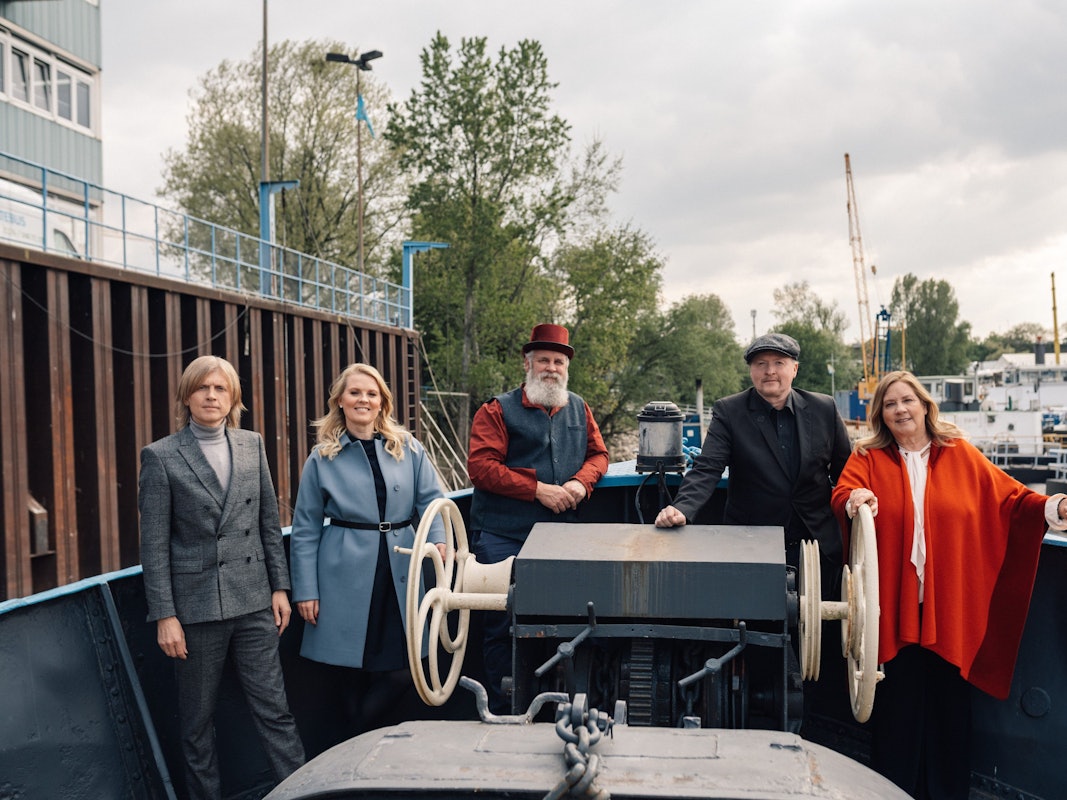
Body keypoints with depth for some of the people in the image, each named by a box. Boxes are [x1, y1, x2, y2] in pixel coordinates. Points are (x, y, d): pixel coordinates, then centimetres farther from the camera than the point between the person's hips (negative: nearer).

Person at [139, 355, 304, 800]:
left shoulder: (252, 445, 5)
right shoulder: (161, 456, -5)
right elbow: (154, 544, -5)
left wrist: (279, 586, 7)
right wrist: (164, 615, -8)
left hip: (253, 602, 3)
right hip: (195, 605, -2)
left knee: (273, 708, 6)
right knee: (197, 719, 11)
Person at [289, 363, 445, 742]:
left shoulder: (407, 448, 7)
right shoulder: (322, 458, 4)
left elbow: (431, 500, 6)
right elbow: (305, 530, 5)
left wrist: (438, 539, -14)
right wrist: (305, 591, 1)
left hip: (400, 575, 2)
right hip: (346, 580, -1)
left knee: (403, 669, -4)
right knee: (351, 676, 3)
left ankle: (359, 740, 20)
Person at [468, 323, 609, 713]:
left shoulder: (578, 409, 13)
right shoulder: (499, 410, -2)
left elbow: (597, 453, 19)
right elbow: (481, 465, -11)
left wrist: (581, 482, -4)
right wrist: (538, 490, -15)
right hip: (504, 539, -4)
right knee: (503, 624, 2)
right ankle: (502, 711, 16)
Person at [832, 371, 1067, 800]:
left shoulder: (960, 454, 7)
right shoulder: (868, 458, 3)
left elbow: (1009, 499, 5)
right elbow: (843, 494, -13)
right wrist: (855, 500, -35)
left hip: (949, 607, 1)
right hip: (894, 608, -1)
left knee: (949, 704, 10)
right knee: (896, 704, 5)